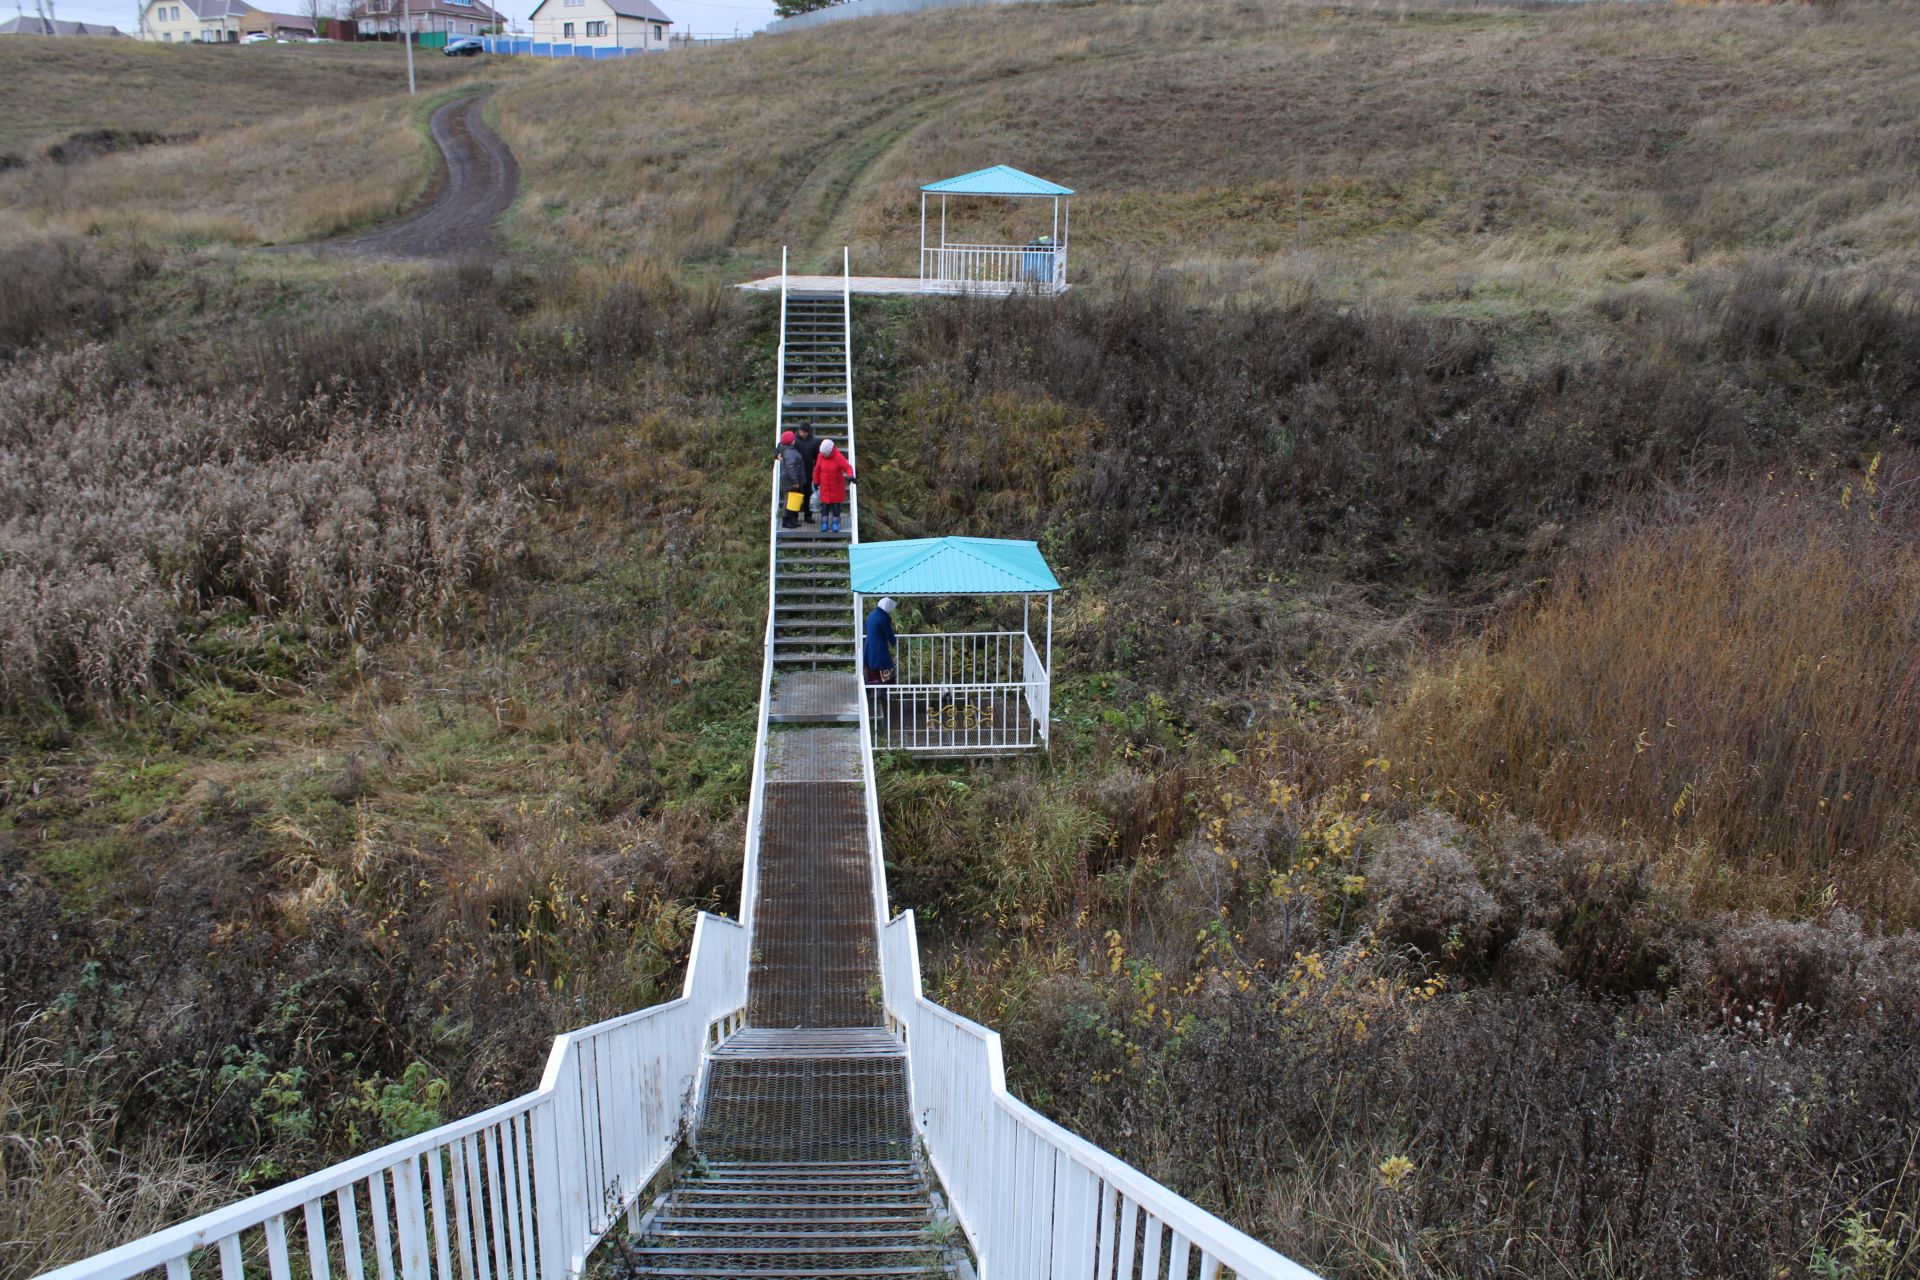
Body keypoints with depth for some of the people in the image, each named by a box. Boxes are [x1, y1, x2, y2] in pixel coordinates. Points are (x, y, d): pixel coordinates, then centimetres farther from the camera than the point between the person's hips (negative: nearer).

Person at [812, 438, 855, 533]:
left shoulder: (838, 457, -17)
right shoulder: (821, 456, -7)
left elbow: (847, 467, -25)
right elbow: (817, 469, 4)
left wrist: (850, 475, -45)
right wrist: (815, 482, 10)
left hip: (837, 486, -2)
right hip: (825, 486, 2)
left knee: (836, 505, 5)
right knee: (825, 505, 5)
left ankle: (835, 524, 15)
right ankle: (824, 524, 13)